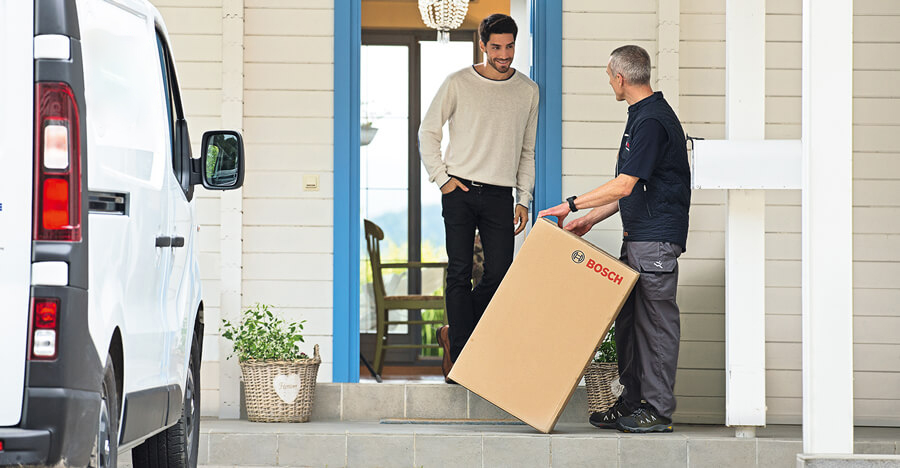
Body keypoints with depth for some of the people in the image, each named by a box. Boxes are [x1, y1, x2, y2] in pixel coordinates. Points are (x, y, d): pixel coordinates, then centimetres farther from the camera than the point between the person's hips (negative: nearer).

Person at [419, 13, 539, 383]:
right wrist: (441, 178, -2)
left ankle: (453, 333, 18)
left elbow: (527, 151, 16)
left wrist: (523, 200, 8)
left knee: (499, 274, -4)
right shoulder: (458, 84, 1)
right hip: (460, 191, -3)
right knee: (460, 274, -4)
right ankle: (460, 357, 0)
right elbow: (428, 132, 7)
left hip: (500, 195, 3)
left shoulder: (528, 91, 10)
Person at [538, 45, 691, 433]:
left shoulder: (652, 121, -16)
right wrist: (590, 219, 20)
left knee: (656, 320, -6)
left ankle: (658, 410, -4)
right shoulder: (641, 116, 17)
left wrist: (572, 205, -12)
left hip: (656, 237, -10)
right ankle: (633, 402, 17)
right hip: (637, 236, 10)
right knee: (628, 318, 11)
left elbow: (623, 186, -20)